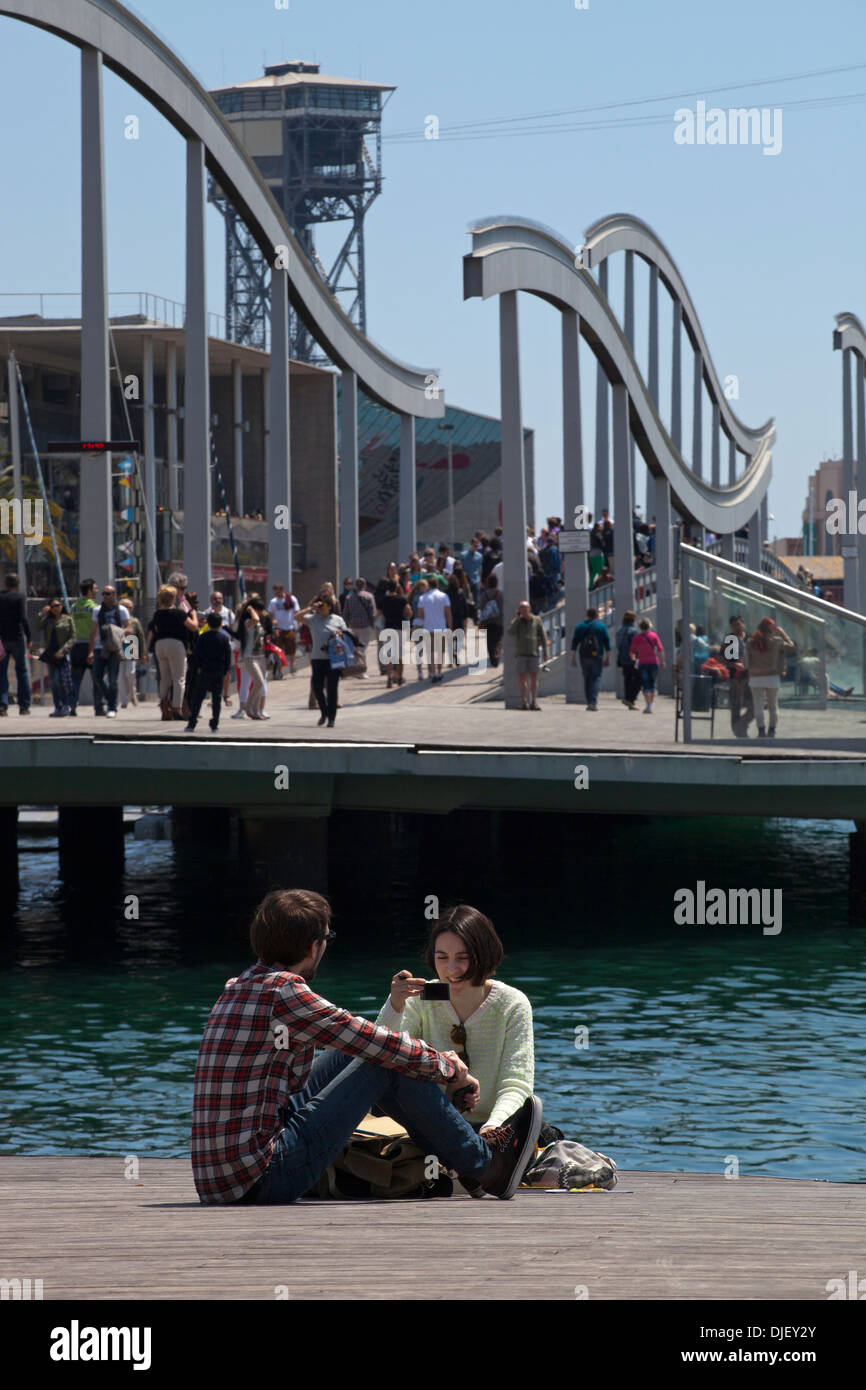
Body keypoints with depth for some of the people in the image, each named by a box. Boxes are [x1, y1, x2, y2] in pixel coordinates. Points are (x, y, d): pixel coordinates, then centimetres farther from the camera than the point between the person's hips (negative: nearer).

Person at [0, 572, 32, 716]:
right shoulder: (19, 597, -5)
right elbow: (23, 619, -14)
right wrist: (29, 638, -8)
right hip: (17, 638, -2)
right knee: (22, 671, 9)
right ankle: (24, 705, 8)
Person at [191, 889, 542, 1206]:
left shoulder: (240, 987, 15)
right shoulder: (283, 990, -14)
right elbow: (379, 1044, -8)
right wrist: (450, 1067, 9)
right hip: (262, 1178, -9)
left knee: (350, 1056, 19)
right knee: (389, 1064, -1)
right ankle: (484, 1166, 13)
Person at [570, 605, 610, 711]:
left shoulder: (580, 626, 7)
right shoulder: (601, 626, 2)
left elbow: (574, 643, 3)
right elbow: (607, 643, 1)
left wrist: (573, 658, 4)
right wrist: (608, 658, 6)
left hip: (584, 657, 2)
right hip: (597, 656, -2)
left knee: (587, 679, 12)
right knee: (596, 678, -3)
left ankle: (589, 703, 11)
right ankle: (593, 702, -19)